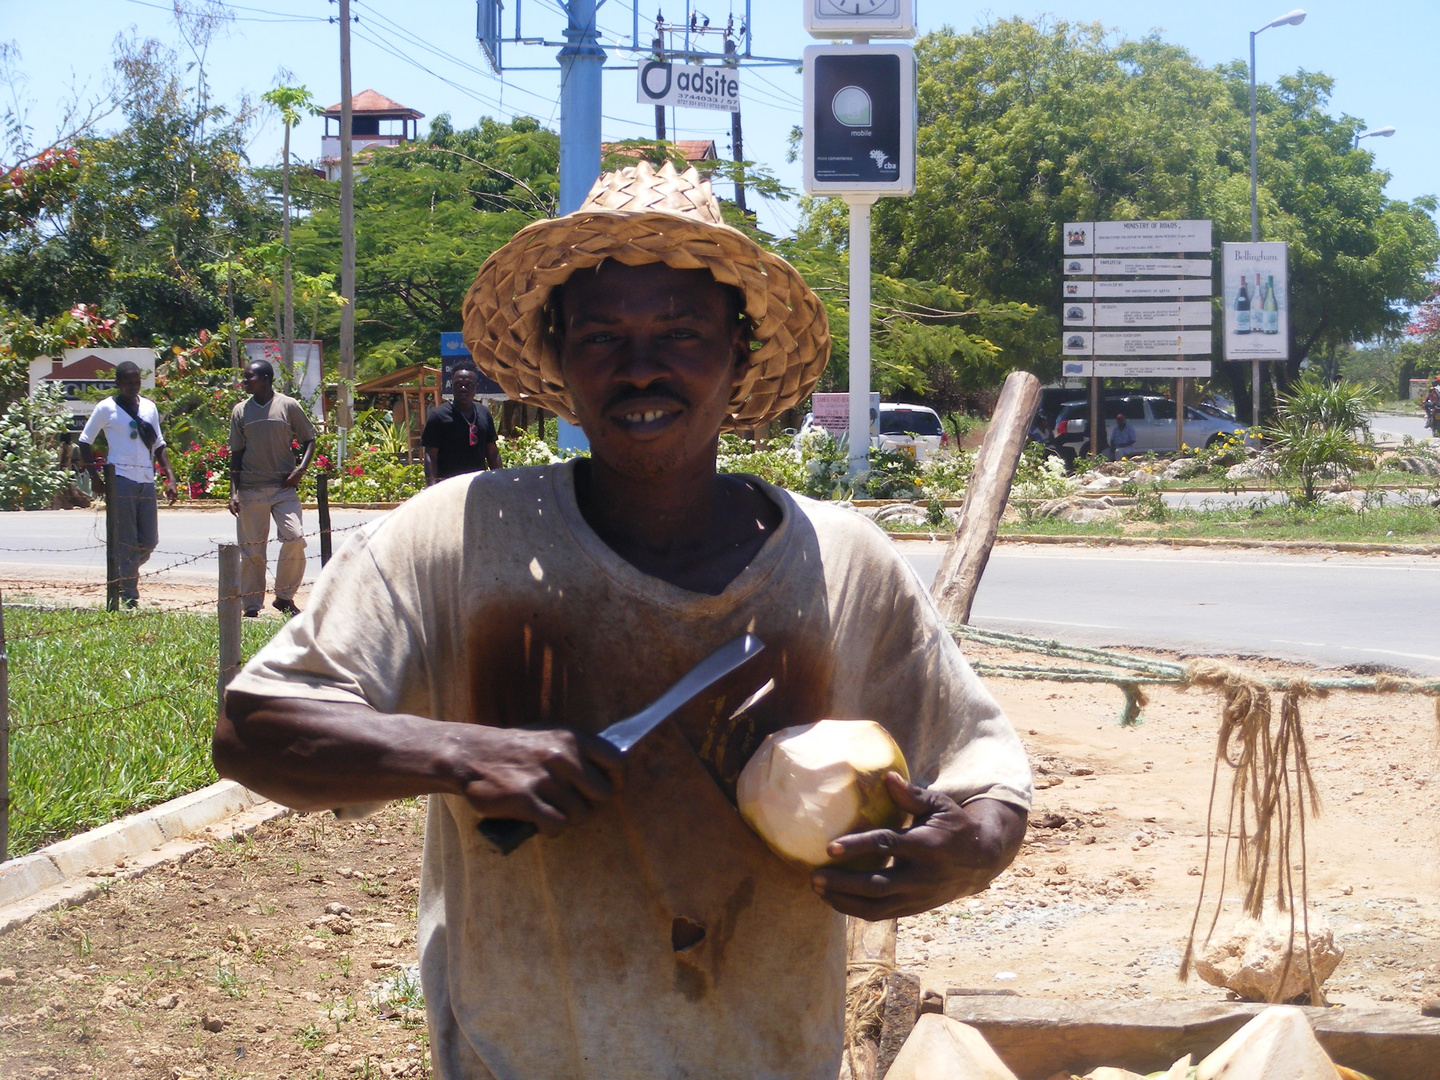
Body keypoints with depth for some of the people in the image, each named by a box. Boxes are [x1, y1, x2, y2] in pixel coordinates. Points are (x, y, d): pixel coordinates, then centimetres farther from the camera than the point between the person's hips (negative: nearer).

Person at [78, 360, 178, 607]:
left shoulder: (149, 407, 15)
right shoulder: (107, 408, 0)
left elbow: (158, 445, 20)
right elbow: (85, 442, 3)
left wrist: (170, 477, 9)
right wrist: (94, 476, -6)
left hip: (147, 482, 5)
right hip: (121, 481, -5)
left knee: (149, 541, 4)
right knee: (127, 543, -5)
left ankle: (124, 574, 31)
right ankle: (129, 598, -2)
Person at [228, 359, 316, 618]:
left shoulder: (288, 406, 2)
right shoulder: (241, 411, 7)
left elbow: (308, 440, 8)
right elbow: (236, 453, 9)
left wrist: (301, 469, -8)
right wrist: (234, 491, 2)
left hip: (284, 487, -1)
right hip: (251, 489, 1)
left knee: (295, 538, -13)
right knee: (251, 549, 1)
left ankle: (285, 597, 4)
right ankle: (251, 605, 11)